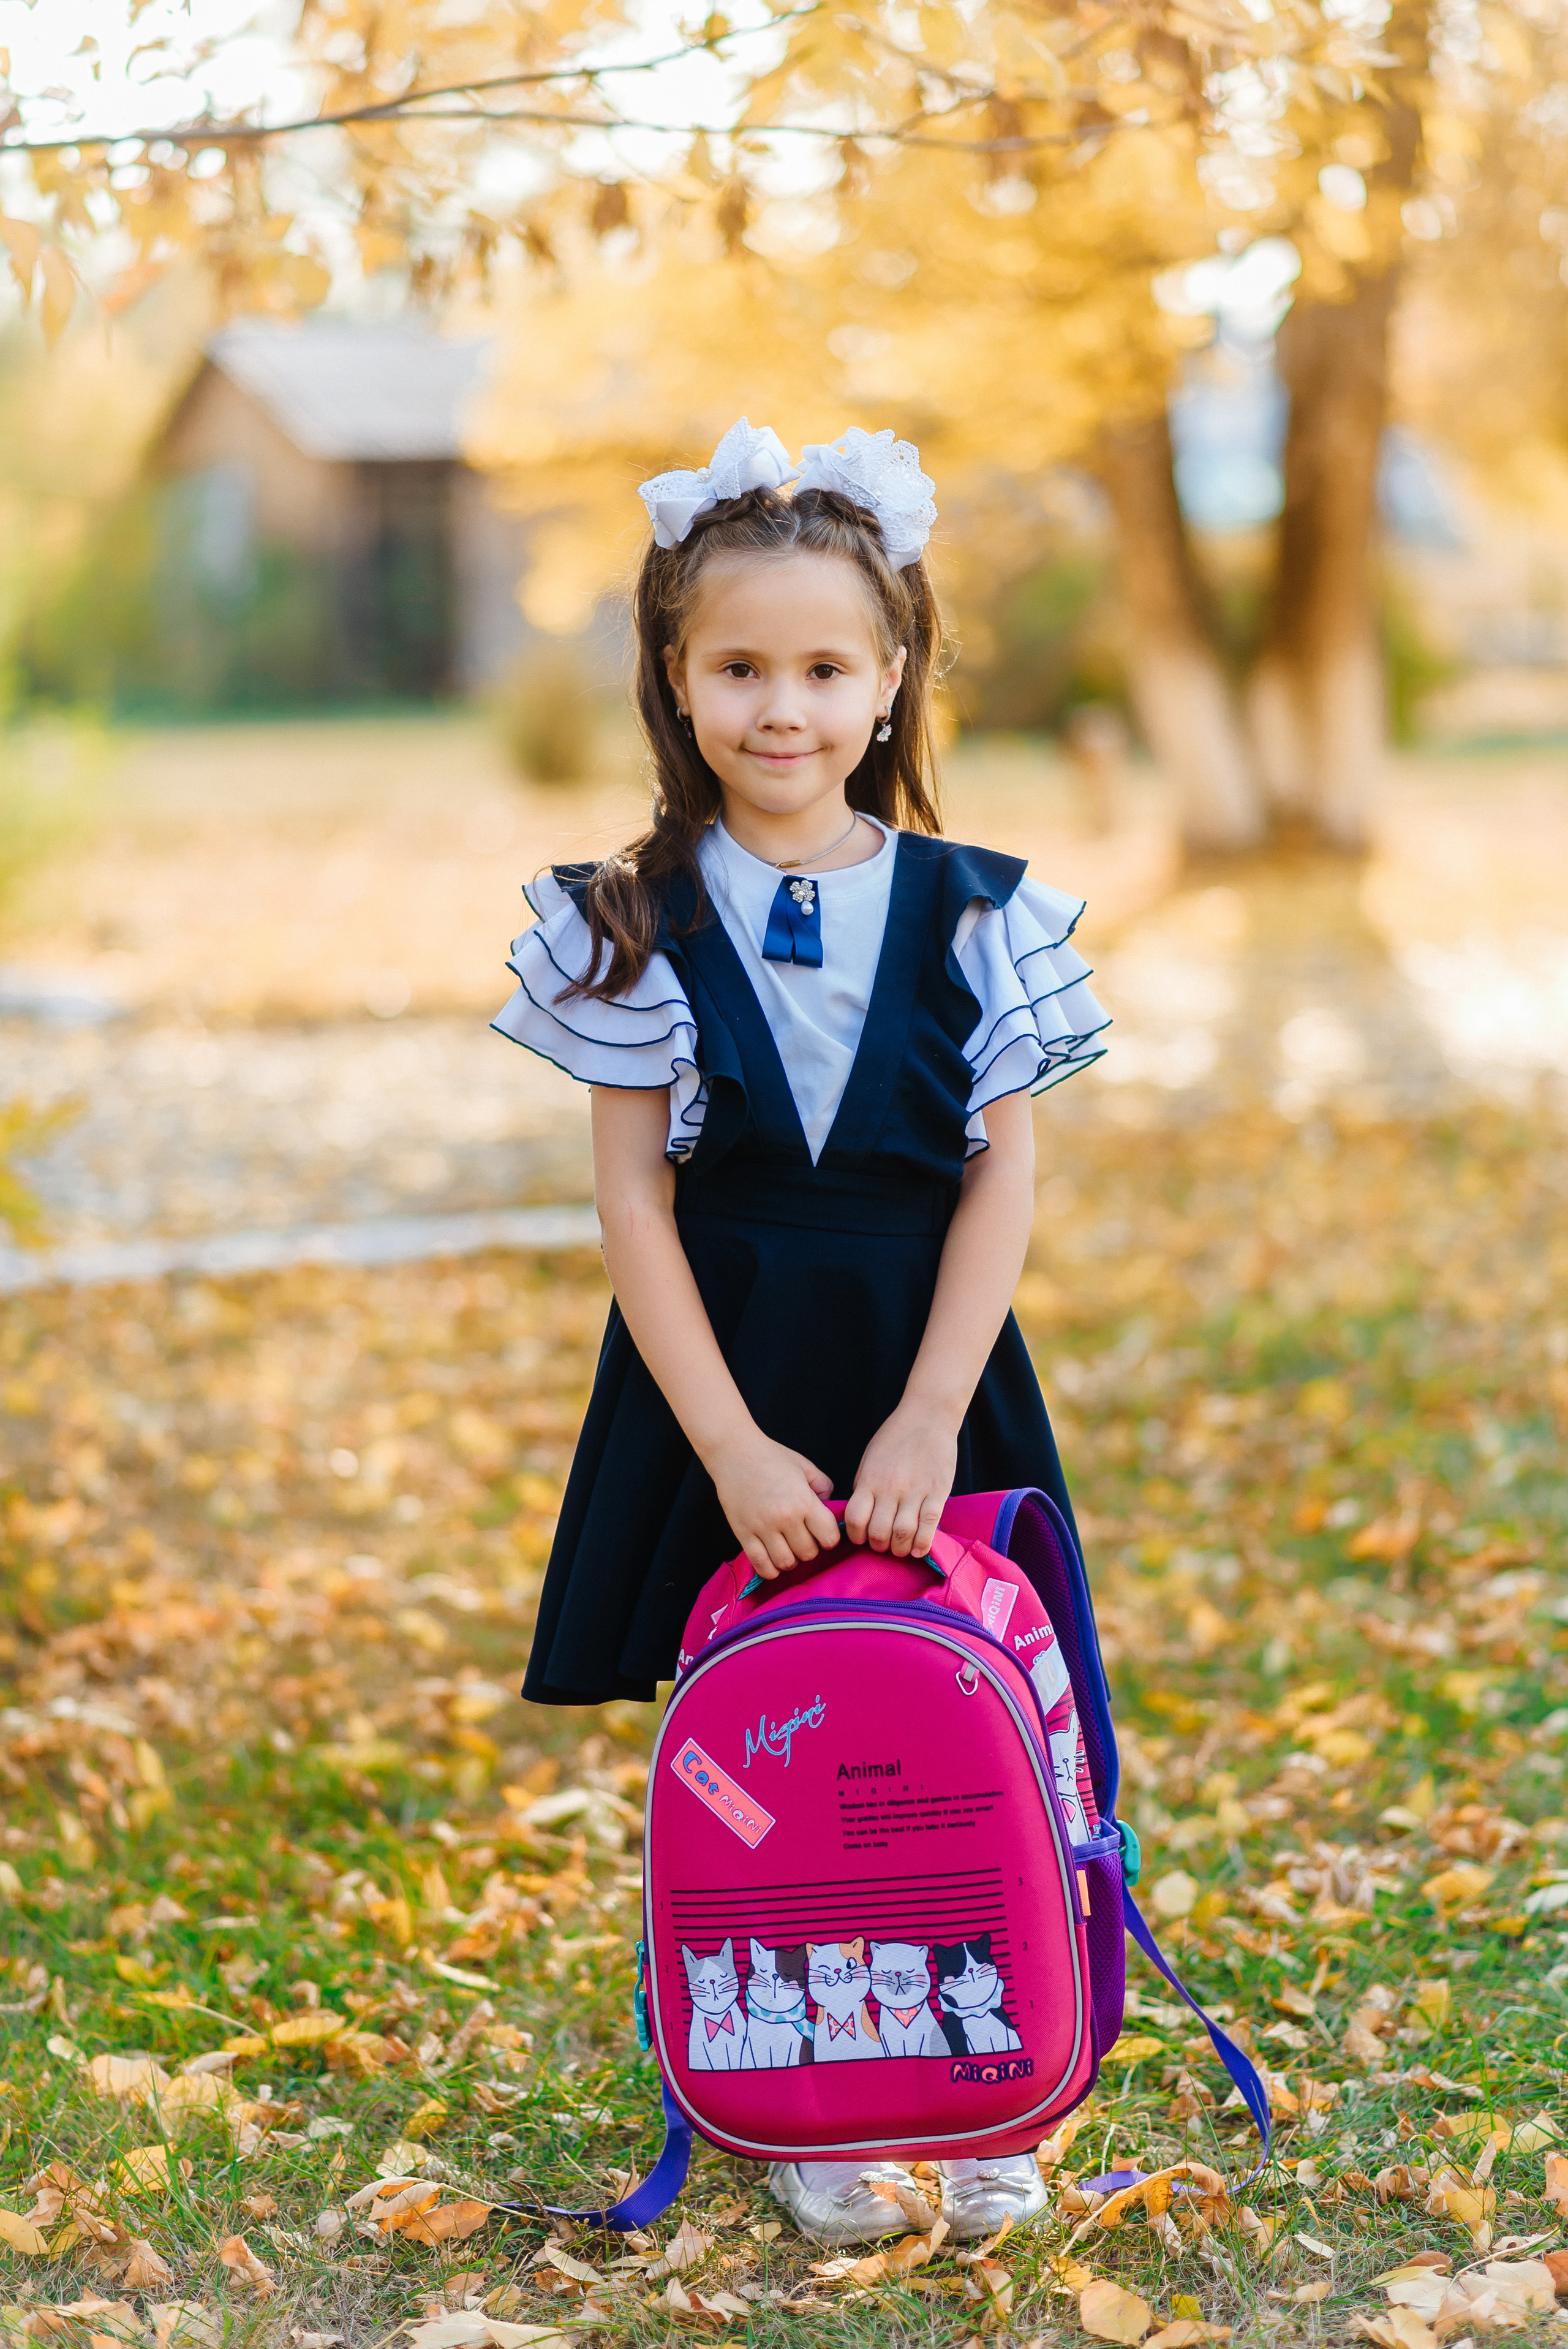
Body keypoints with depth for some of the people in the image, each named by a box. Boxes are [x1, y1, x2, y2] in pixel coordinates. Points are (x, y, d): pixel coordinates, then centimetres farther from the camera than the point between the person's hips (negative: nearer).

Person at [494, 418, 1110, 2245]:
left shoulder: (971, 915, -2)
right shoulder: (637, 926, -3)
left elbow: (1004, 1171, -2)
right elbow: (633, 1196, -4)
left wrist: (929, 1418, -11)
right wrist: (733, 1443, -11)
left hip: (929, 1370, 1)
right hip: (723, 1377, 0)